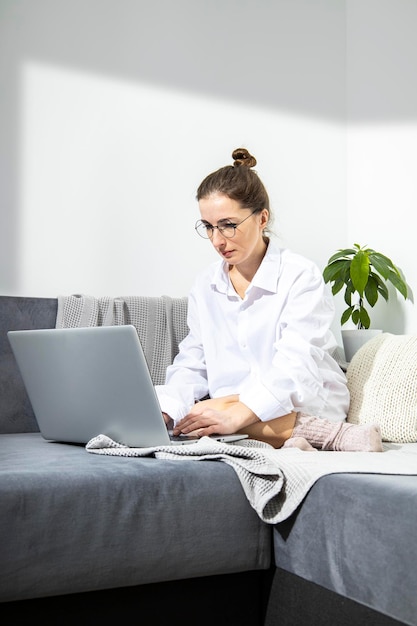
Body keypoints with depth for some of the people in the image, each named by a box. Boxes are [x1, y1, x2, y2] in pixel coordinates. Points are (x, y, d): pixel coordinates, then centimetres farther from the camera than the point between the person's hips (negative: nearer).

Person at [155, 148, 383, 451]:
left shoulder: (301, 276, -9)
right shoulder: (205, 286, 10)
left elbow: (295, 367, -22)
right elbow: (191, 365, 6)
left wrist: (239, 413, -39)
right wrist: (163, 411, -16)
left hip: (308, 408, -5)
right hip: (232, 406, 6)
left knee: (212, 411, -33)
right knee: (188, 414, -28)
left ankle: (334, 435, -24)